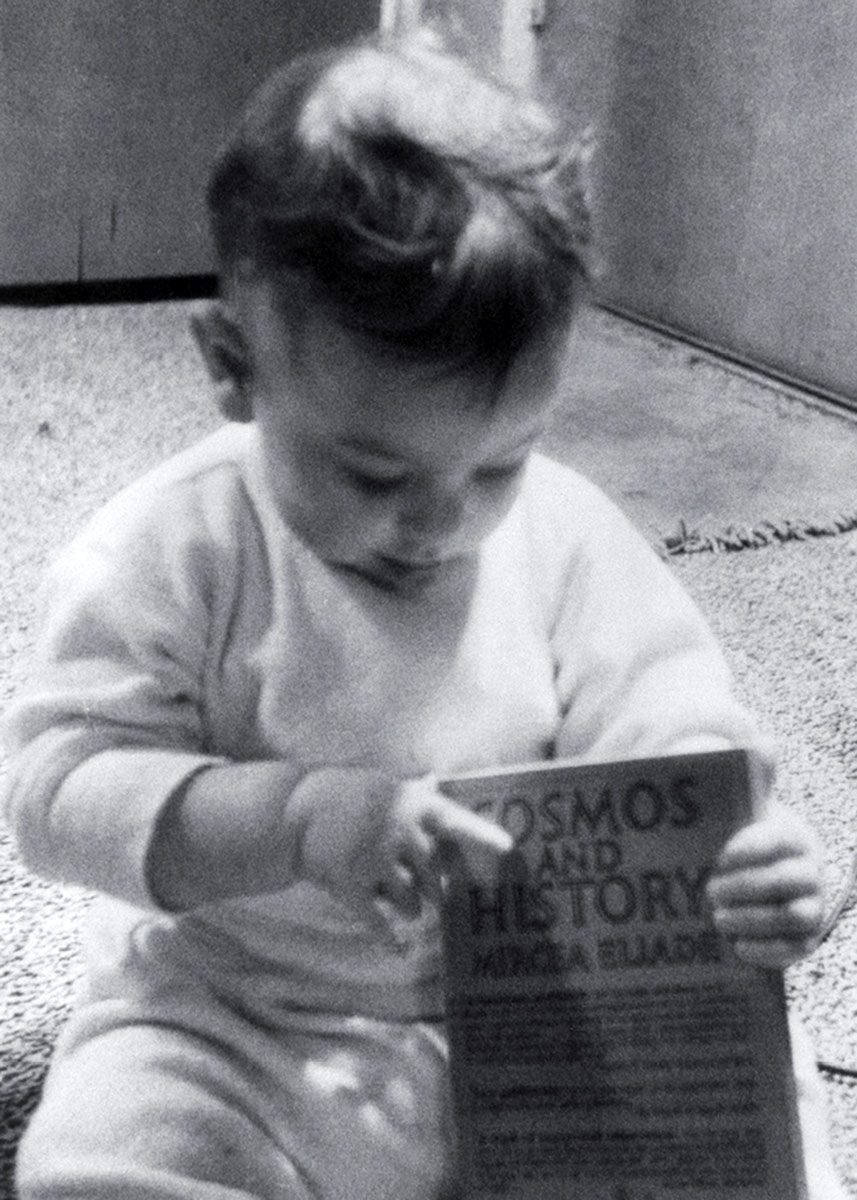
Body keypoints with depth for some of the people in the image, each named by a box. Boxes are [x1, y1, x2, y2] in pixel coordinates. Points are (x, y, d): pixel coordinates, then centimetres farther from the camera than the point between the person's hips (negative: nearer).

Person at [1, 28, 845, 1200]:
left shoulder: (571, 543, -5)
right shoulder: (173, 550, -13)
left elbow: (674, 735, -5)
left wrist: (750, 859, -28)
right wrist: (303, 818, -31)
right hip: (233, 1029, -1)